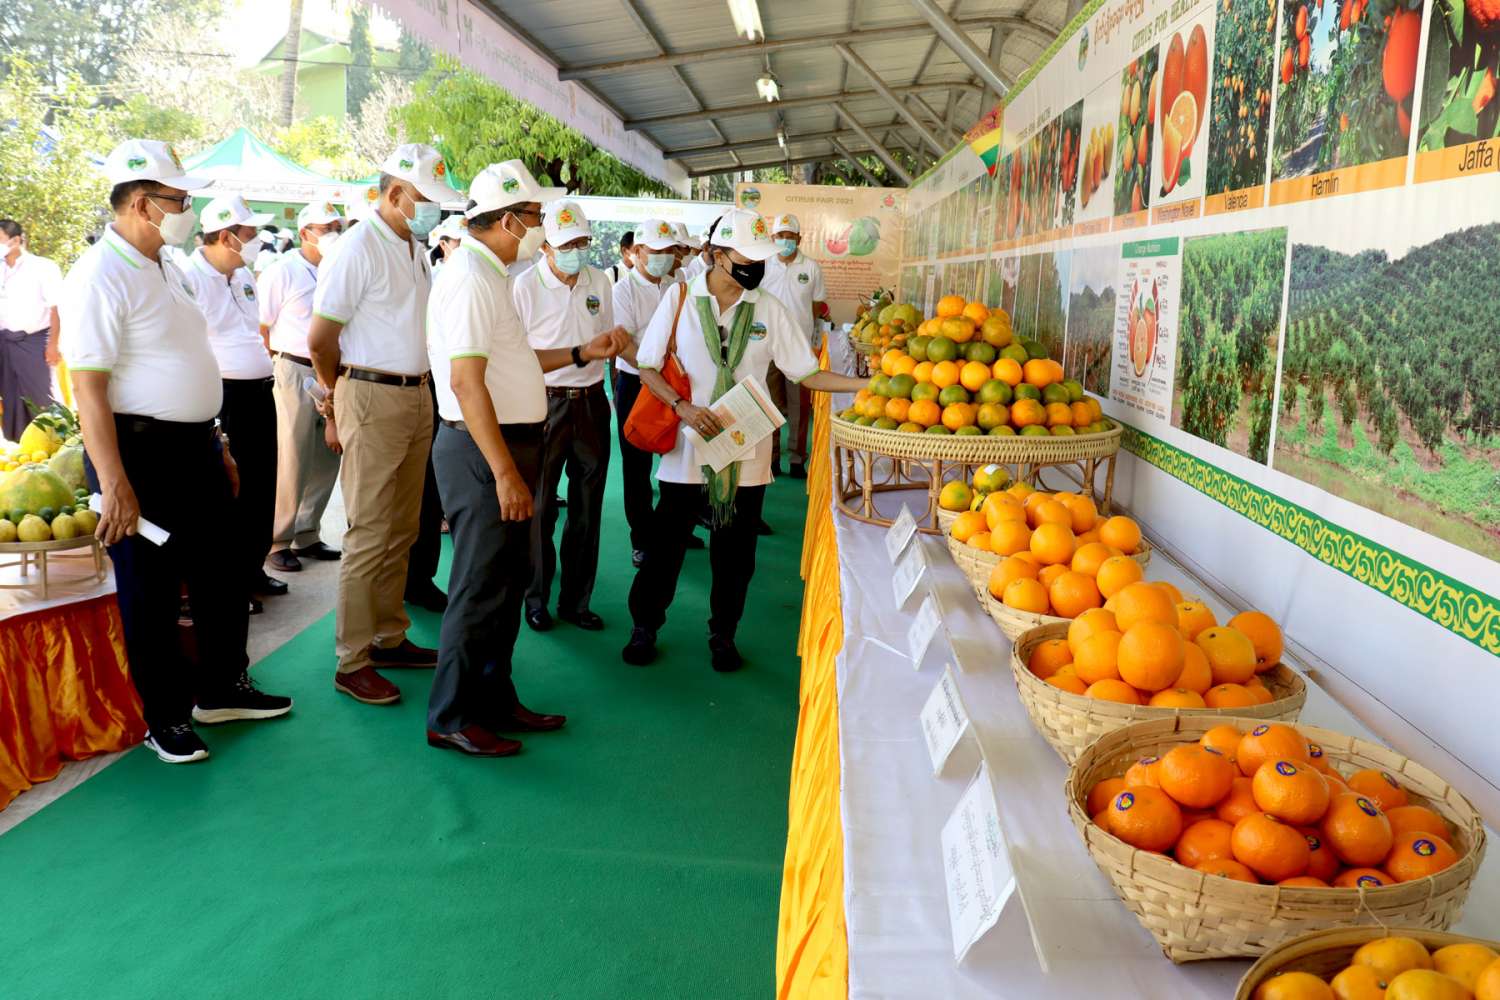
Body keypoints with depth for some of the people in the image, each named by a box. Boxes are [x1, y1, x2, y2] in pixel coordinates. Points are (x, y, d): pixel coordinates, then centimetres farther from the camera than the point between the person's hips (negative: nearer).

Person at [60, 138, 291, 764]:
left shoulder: (168, 268, 12)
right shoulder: (100, 277, -16)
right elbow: (88, 388, -21)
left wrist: (216, 445, 20)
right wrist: (115, 485, -24)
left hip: (195, 447, 9)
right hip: (140, 453, -9)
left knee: (223, 576, 17)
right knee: (150, 593, 5)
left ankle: (221, 689, 34)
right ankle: (166, 718, 20)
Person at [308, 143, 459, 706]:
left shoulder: (416, 249, 13)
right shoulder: (359, 248, -12)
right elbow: (319, 340, -11)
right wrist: (341, 395, 3)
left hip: (417, 395, 8)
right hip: (373, 399, -8)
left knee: (402, 530, 13)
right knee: (371, 534, -4)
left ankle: (388, 638, 25)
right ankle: (352, 661, 5)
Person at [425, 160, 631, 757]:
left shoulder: (490, 275, 15)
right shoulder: (470, 278, -17)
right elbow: (466, 380, -24)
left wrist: (582, 353, 18)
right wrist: (505, 472, -26)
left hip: (507, 445, 10)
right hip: (483, 449, -10)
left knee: (507, 582, 17)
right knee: (481, 589, -1)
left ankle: (495, 700, 30)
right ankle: (451, 719, 12)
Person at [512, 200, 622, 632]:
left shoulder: (599, 281, 6)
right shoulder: (526, 285, -8)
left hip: (591, 401, 4)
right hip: (545, 402, -4)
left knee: (587, 508, 9)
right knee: (540, 507, 4)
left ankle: (575, 600, 21)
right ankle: (536, 598, 20)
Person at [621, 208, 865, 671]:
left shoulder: (769, 309, 1)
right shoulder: (680, 298, -4)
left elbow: (807, 373, 1)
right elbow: (647, 367, -1)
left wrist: (867, 385, -11)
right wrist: (683, 407, -16)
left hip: (745, 453, 2)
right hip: (687, 446, -1)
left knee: (734, 551, 10)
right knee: (666, 542, 6)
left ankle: (723, 634, 28)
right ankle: (645, 626, 26)